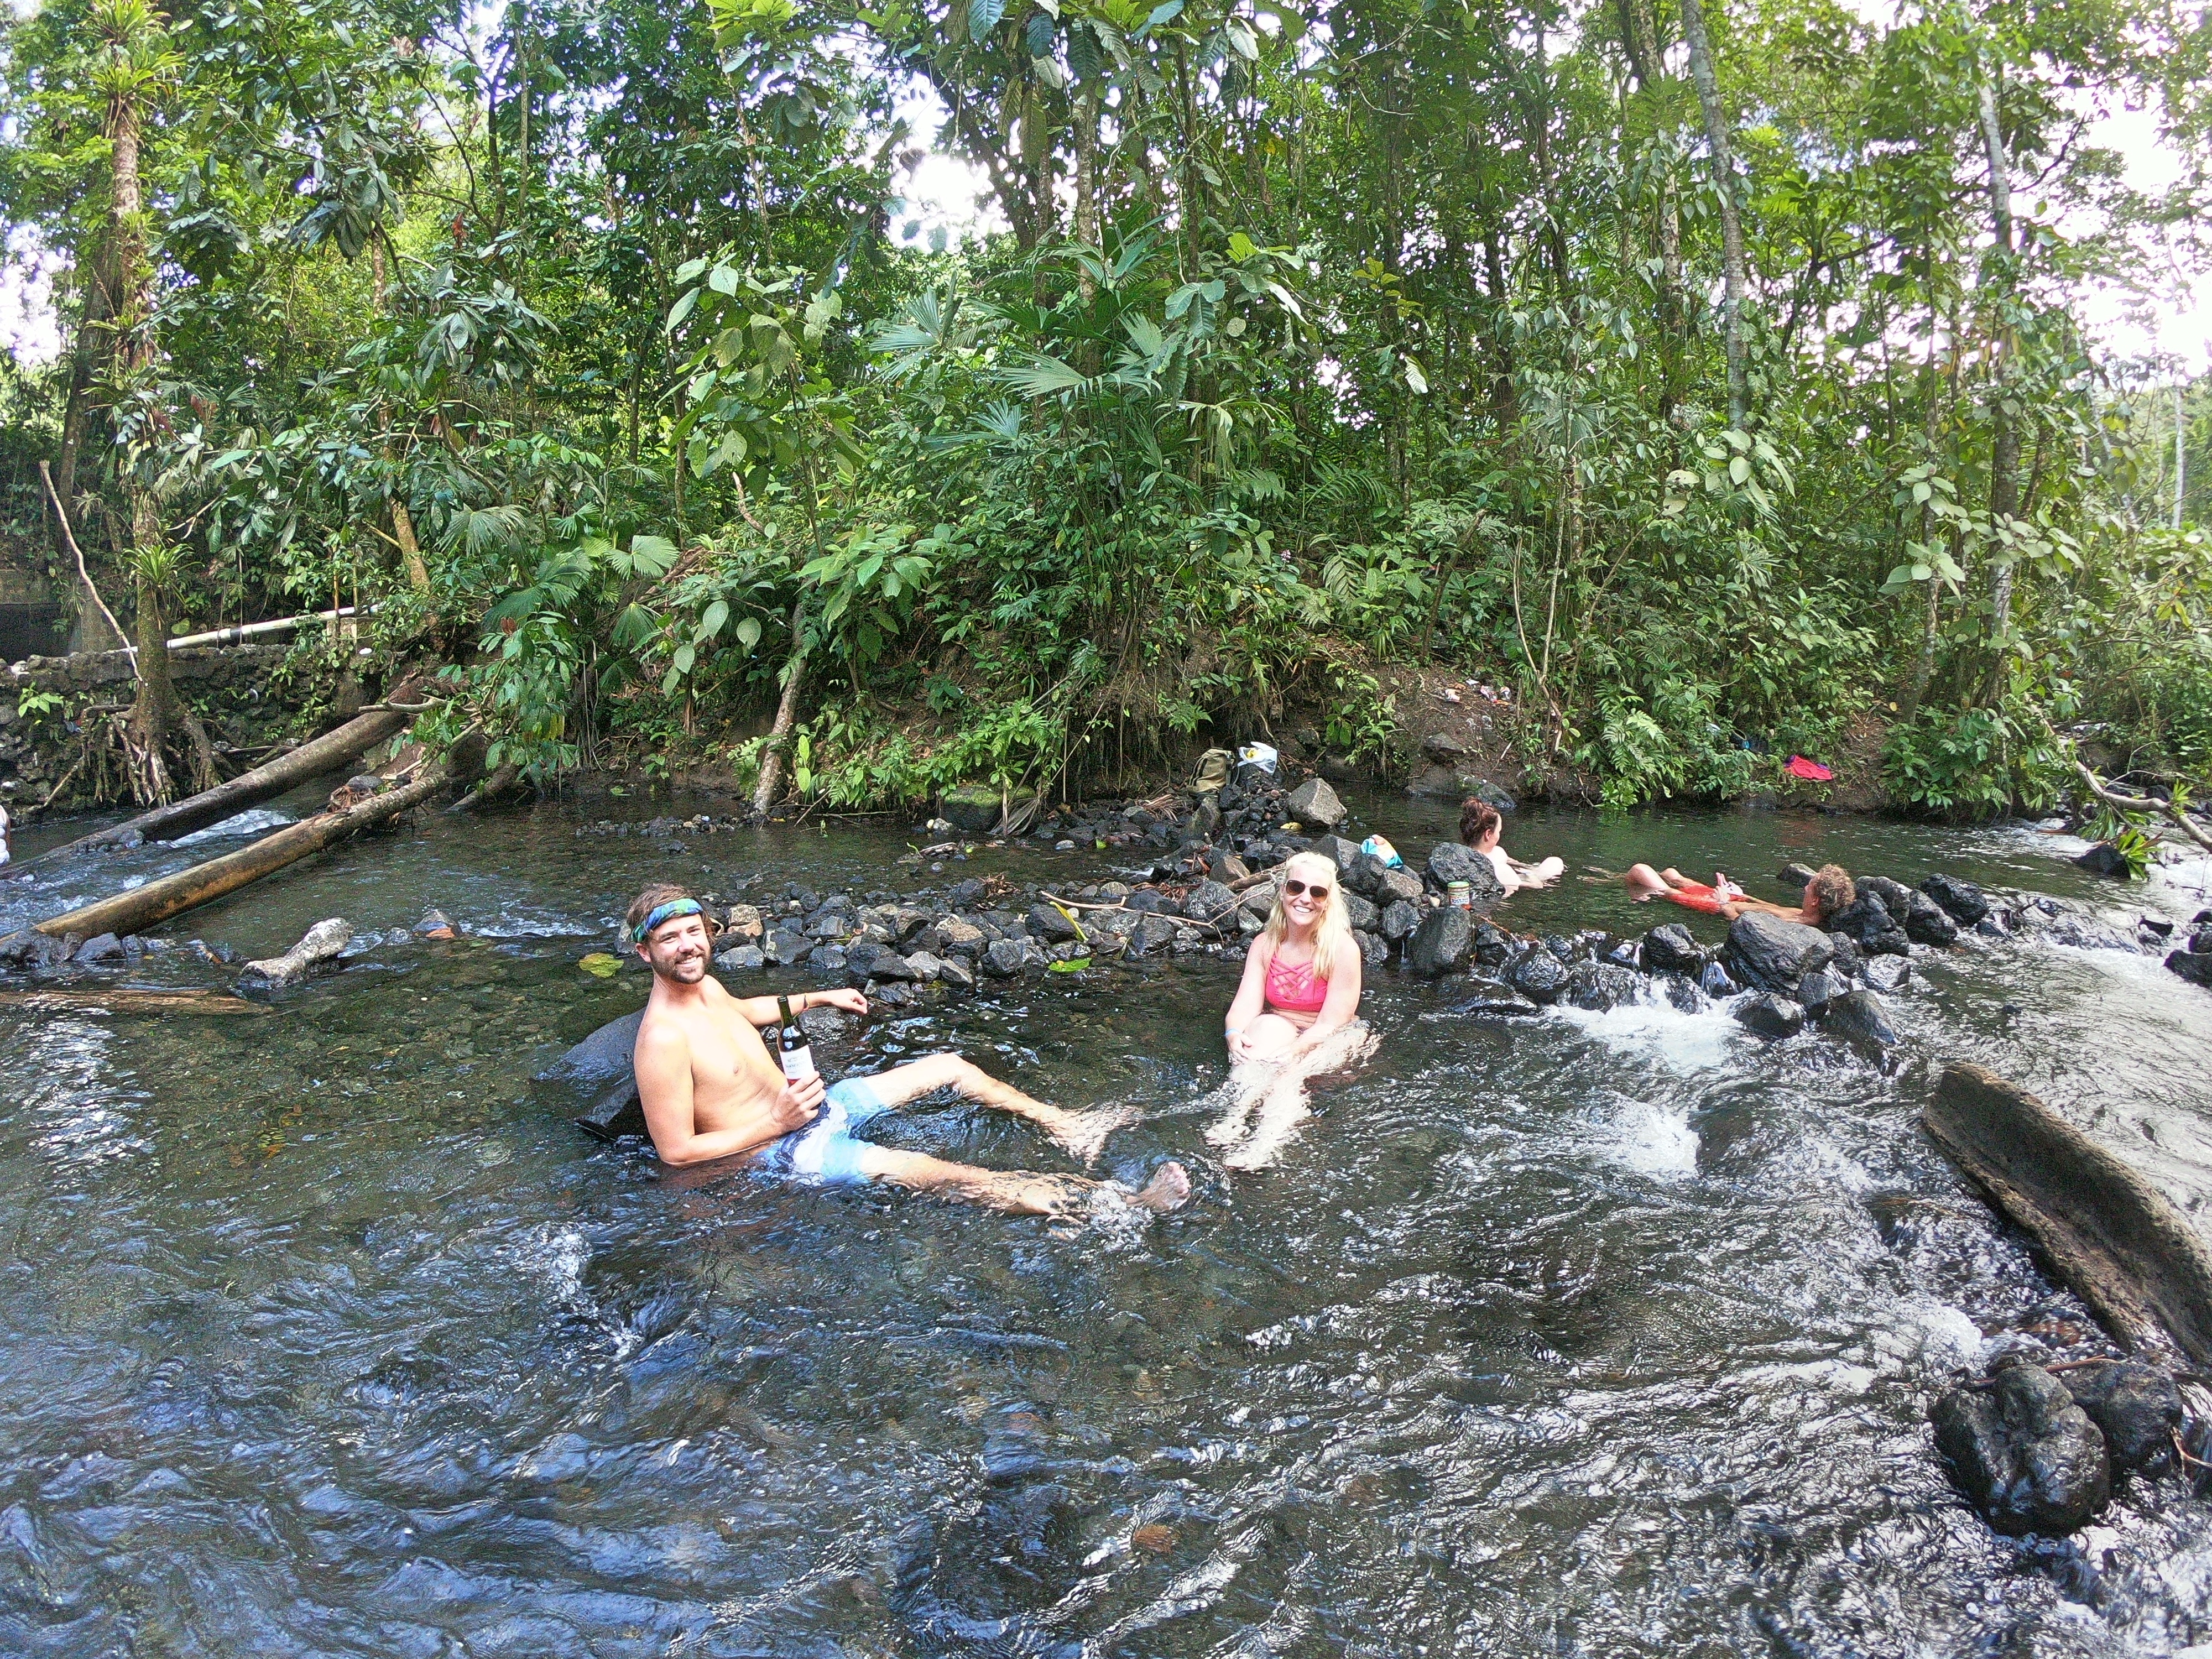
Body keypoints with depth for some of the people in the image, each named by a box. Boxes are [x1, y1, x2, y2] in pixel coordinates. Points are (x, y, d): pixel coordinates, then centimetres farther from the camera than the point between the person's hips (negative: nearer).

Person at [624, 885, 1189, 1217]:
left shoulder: (706, 987, 4)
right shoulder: (664, 1038, -24)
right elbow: (676, 1150, -22)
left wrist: (819, 998, 31)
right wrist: (774, 1125, -23)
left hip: (818, 1107, 10)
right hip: (781, 1152, -10)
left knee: (952, 1067, 10)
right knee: (925, 1172, -29)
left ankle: (1063, 1126, 22)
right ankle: (1121, 1202, -35)